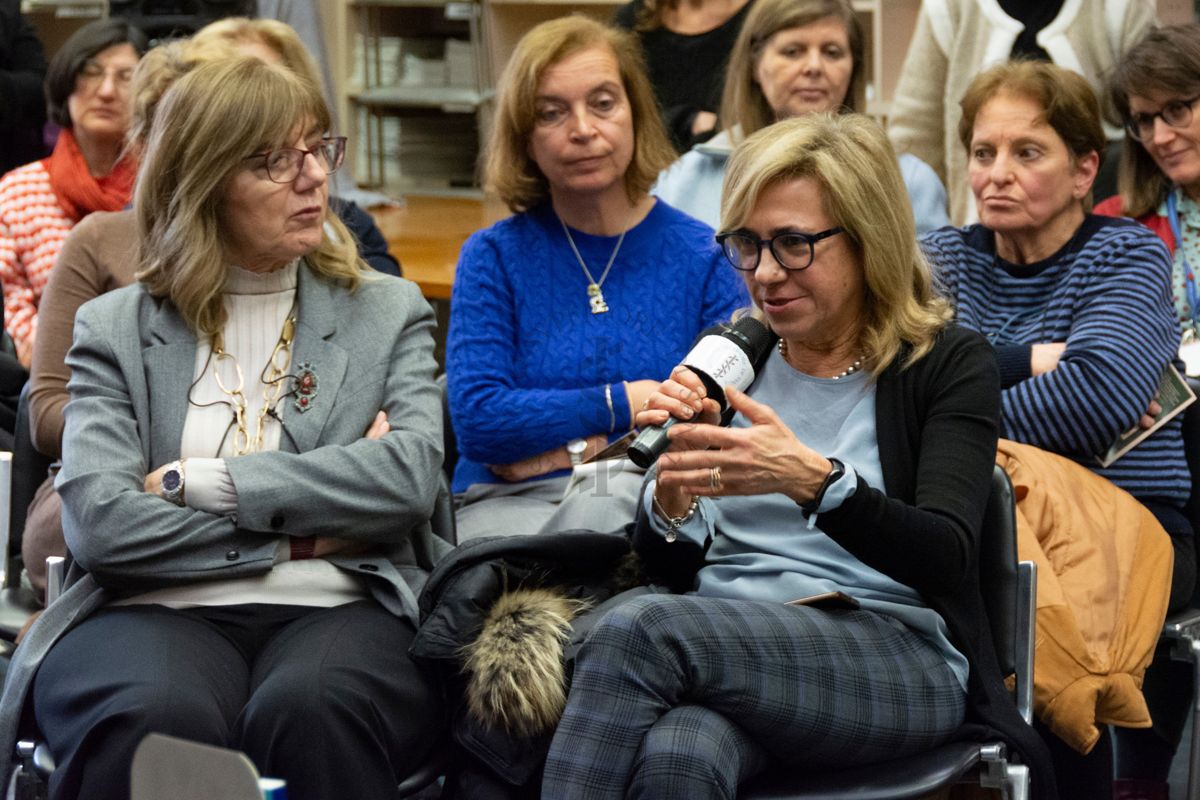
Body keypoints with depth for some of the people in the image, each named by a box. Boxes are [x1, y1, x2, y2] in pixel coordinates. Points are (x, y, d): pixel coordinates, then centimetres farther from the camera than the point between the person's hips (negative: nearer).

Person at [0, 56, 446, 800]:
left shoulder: (387, 312, 16)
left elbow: (412, 475, -4)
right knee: (154, 719, -38)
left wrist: (198, 481, -6)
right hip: (160, 610, -1)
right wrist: (304, 532, -5)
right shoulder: (115, 329, 12)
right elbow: (101, 523, -4)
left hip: (340, 608, 1)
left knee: (310, 708, -37)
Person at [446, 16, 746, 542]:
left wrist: (576, 448, -7)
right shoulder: (492, 257, 8)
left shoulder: (704, 257, 7)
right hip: (509, 504, 0)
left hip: (649, 503, 1)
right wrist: (625, 404, -6)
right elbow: (476, 420, -5)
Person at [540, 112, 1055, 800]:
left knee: (637, 632, -32)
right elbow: (664, 559, 12)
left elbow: (947, 558, -12)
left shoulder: (948, 363, 3)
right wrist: (671, 492, -12)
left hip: (897, 660, -3)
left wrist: (814, 480, -29)